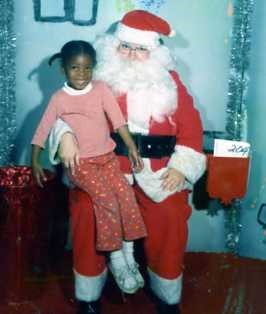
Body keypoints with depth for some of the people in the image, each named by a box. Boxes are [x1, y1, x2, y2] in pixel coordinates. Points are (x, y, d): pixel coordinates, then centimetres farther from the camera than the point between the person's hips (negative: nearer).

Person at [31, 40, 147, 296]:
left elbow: (117, 119, -3)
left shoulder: (101, 89, 2)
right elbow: (42, 131, 3)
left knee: (126, 194, -17)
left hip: (107, 157, 2)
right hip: (80, 163, -2)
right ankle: (117, 260, -10)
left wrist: (132, 147, -11)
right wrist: (35, 162, -1)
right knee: (106, 198, -22)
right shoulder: (59, 98, 0)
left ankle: (129, 257, -4)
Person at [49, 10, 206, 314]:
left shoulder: (170, 80, 11)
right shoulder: (99, 78, 8)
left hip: (158, 170, 1)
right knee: (87, 211, -23)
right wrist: (66, 136, -17)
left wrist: (181, 166, -5)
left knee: (170, 219, -21)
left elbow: (190, 126, 8)